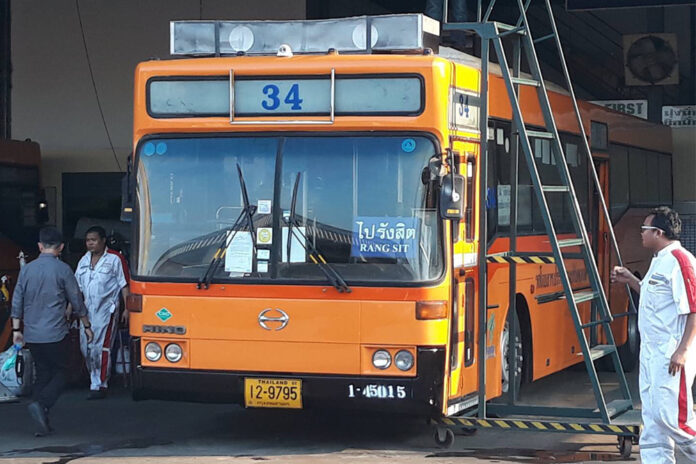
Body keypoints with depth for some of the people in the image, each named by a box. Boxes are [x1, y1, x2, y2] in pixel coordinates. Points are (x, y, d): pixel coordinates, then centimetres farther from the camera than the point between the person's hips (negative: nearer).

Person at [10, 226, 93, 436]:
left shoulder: (27, 269, 6)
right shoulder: (62, 269, -6)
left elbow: (17, 302, 8)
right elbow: (77, 301, 0)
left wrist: (17, 329, 16)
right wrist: (86, 326, 13)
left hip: (32, 335, 5)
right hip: (55, 334, -5)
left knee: (42, 374, 13)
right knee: (61, 373, 5)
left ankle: (42, 423, 8)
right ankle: (40, 403, -20)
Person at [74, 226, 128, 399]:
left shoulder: (113, 260, 2)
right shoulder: (83, 261, 15)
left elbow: (123, 285, 0)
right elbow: (77, 287, 19)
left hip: (106, 310, -5)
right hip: (87, 311, 5)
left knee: (101, 347, -11)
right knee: (86, 347, 4)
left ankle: (100, 385, -9)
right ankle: (94, 380, 17)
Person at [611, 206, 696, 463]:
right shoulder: (659, 261, 15)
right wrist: (630, 280, 16)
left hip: (672, 354, -10)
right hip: (651, 352, 10)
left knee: (668, 414, -11)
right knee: (652, 416, 9)